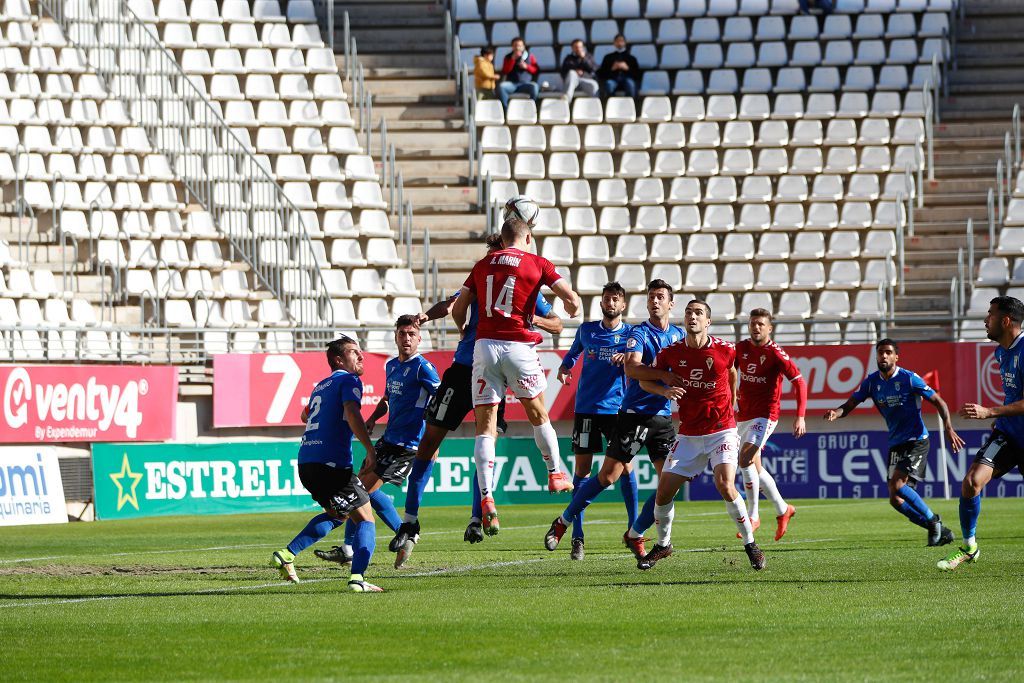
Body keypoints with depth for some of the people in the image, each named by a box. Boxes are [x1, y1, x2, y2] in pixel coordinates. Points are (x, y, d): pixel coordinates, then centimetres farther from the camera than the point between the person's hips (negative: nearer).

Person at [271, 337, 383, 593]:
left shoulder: (321, 386, 23)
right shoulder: (349, 381, -2)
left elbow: (305, 415, 42)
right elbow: (352, 414, -20)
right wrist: (371, 450, -22)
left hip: (306, 463, 8)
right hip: (332, 463, -8)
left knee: (337, 514, 28)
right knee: (365, 520, -2)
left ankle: (287, 554, 17)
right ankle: (357, 578, -22)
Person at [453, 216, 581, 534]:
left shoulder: (483, 264, 12)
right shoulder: (538, 264, 3)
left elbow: (458, 309, 12)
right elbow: (571, 299, -3)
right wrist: (572, 311, 20)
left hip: (484, 345, 2)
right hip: (519, 346, -2)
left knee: (485, 426, 0)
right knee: (538, 413, 22)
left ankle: (486, 497, -13)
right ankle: (555, 474, 34)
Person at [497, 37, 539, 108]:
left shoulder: (530, 56, 10)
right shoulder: (508, 57, 11)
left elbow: (536, 70, 6)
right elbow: (504, 72, -2)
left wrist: (527, 67, -11)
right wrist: (513, 59, -8)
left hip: (525, 84, 0)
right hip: (511, 83, 1)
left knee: (535, 87, -34)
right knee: (501, 86, -32)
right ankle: (505, 109, -27)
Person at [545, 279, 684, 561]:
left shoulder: (678, 335, 12)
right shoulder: (639, 333, -8)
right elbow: (631, 367, -25)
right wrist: (665, 375, -36)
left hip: (663, 417, 5)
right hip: (634, 414, -5)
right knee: (608, 476, -7)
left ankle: (635, 535, 12)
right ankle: (563, 523, 10)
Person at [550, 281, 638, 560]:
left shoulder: (630, 334, 4)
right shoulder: (587, 330, 9)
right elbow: (573, 353, 25)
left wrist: (626, 358, -24)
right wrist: (564, 368, 4)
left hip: (617, 408, -1)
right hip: (587, 408, 1)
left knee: (625, 466, -5)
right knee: (582, 469, -2)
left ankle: (634, 529, 7)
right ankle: (577, 537, -2)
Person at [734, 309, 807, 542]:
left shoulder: (775, 354, -12)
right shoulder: (741, 348, 5)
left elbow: (799, 382, -14)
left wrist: (800, 417, -22)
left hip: (765, 415, -7)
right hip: (743, 415, 7)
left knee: (746, 458, -22)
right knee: (754, 465, 11)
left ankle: (753, 516, -14)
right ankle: (782, 510, 28)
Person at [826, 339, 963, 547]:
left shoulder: (909, 379, -11)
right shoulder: (872, 382, 4)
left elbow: (938, 402, -5)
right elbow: (850, 405, 1)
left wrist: (949, 429, -17)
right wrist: (836, 413, -22)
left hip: (916, 441, -7)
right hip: (895, 444, 7)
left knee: (897, 485, -24)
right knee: (896, 500, 1)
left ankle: (933, 521, -7)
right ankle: (940, 531, 12)